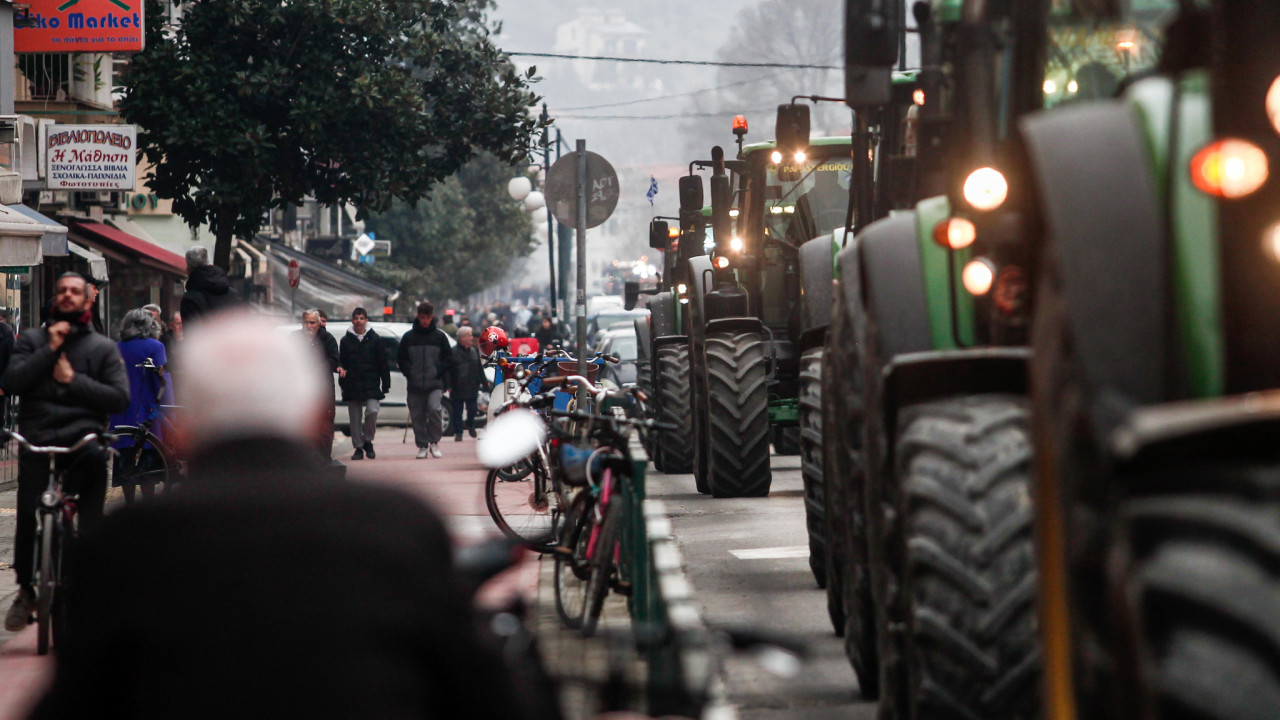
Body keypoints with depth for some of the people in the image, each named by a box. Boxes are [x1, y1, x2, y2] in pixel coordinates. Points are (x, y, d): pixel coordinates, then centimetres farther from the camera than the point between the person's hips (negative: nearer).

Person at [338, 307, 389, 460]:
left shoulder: (374, 339, 5)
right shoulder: (346, 340, 8)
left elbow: (383, 364, 7)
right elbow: (341, 364, 11)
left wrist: (385, 384, 2)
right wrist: (343, 384, 5)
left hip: (371, 385, -2)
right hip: (352, 387, 2)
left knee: (372, 411, -17)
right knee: (355, 418, 2)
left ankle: (367, 441, 3)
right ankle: (358, 447, 12)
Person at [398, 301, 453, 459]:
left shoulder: (439, 336, 6)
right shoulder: (408, 337, 7)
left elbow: (448, 358, 8)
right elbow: (401, 358, 12)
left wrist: (438, 372, -5)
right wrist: (409, 373, -2)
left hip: (435, 384, -2)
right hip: (415, 386, 2)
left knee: (434, 409, -21)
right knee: (417, 416, 3)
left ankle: (434, 442, -6)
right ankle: (422, 446, 15)